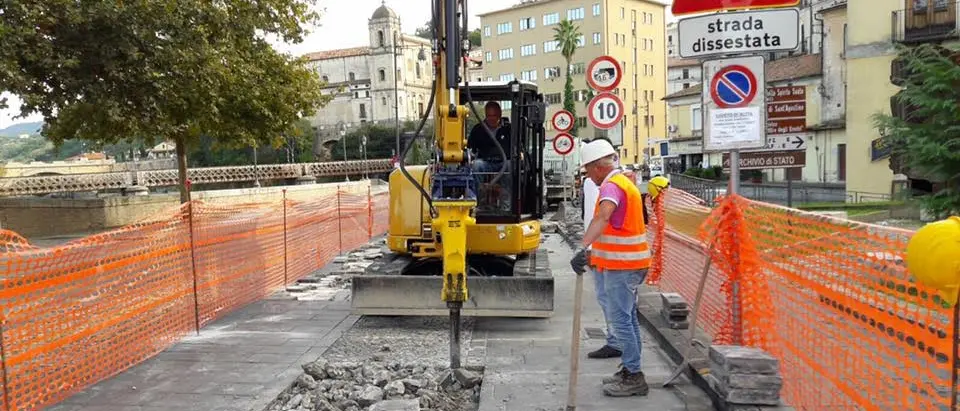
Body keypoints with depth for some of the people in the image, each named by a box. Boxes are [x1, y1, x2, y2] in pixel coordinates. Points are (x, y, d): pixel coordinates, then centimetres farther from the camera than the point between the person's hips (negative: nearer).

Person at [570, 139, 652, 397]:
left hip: (621, 265, -11)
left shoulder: (611, 185, -16)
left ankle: (634, 377, 1)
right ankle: (630, 371, 24)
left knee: (620, 320, -5)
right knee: (628, 318, 16)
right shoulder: (625, 182, 18)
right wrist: (593, 251, 37)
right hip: (629, 262, 11)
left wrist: (584, 248, -48)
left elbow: (602, 217, -36)